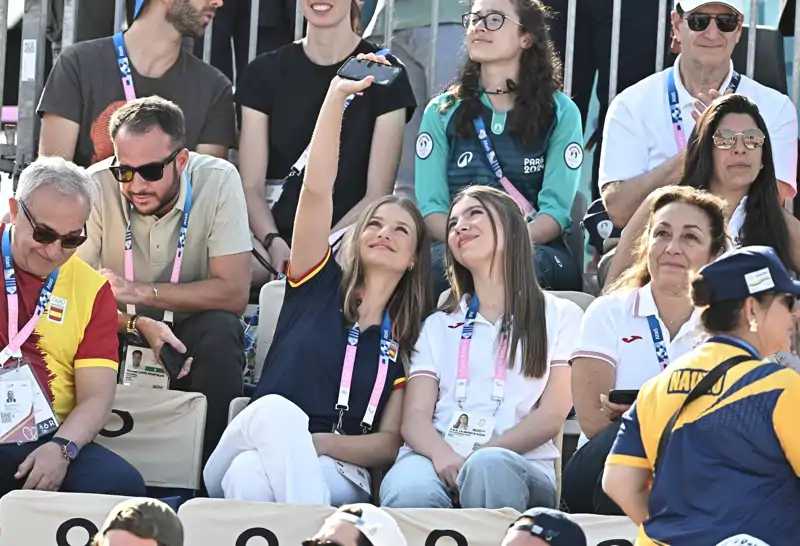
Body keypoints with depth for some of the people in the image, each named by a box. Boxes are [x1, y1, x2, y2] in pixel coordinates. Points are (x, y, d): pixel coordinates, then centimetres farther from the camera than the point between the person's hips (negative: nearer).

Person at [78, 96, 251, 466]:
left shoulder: (218, 181, -17)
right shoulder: (96, 187, -18)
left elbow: (234, 294, -19)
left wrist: (140, 292, -23)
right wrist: (137, 324, -34)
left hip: (193, 334, 0)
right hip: (120, 331, 0)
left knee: (220, 331, -32)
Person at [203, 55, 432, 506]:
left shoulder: (410, 341, 17)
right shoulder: (319, 286, 16)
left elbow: (389, 444, 10)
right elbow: (316, 189, 4)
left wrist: (316, 443, -10)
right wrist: (337, 95, -3)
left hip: (337, 474, -1)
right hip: (255, 448, 1)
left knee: (255, 476, -38)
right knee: (276, 408, -38)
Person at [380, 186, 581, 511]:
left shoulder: (560, 316, 18)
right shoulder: (439, 325, 27)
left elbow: (551, 417, 5)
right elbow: (415, 417, 11)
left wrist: (479, 456, -12)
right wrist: (443, 455, -14)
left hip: (517, 464, -2)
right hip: (437, 458, 2)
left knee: (489, 468, -41)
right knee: (410, 493, -38)